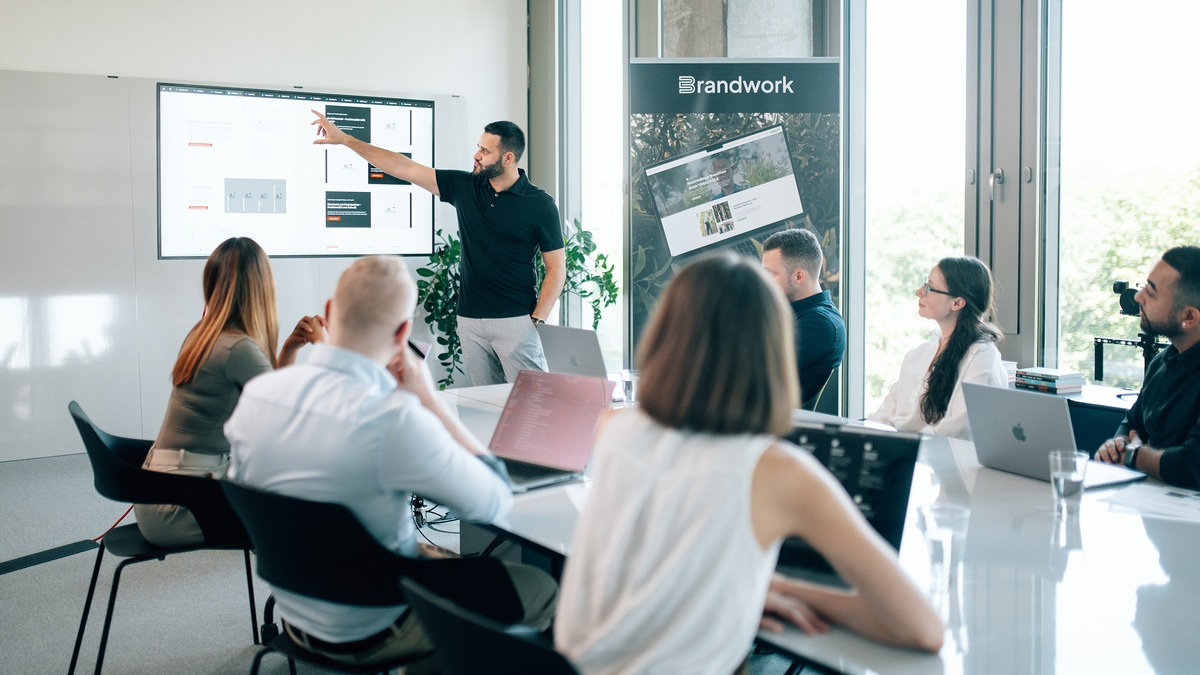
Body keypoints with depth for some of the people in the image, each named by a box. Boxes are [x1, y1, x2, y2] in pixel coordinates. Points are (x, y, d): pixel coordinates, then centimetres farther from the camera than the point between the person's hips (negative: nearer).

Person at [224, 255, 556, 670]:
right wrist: (427, 397, -14)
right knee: (539, 588, 9)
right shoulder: (396, 420, -33)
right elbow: (495, 502, -20)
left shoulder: (254, 394, -12)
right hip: (368, 637, -7)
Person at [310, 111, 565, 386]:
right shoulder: (465, 187, 7)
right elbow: (406, 168, 8)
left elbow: (557, 268, -3)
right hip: (470, 320, 4)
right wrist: (344, 139, 7)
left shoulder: (539, 204, -4)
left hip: (516, 322, -4)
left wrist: (536, 322, -12)